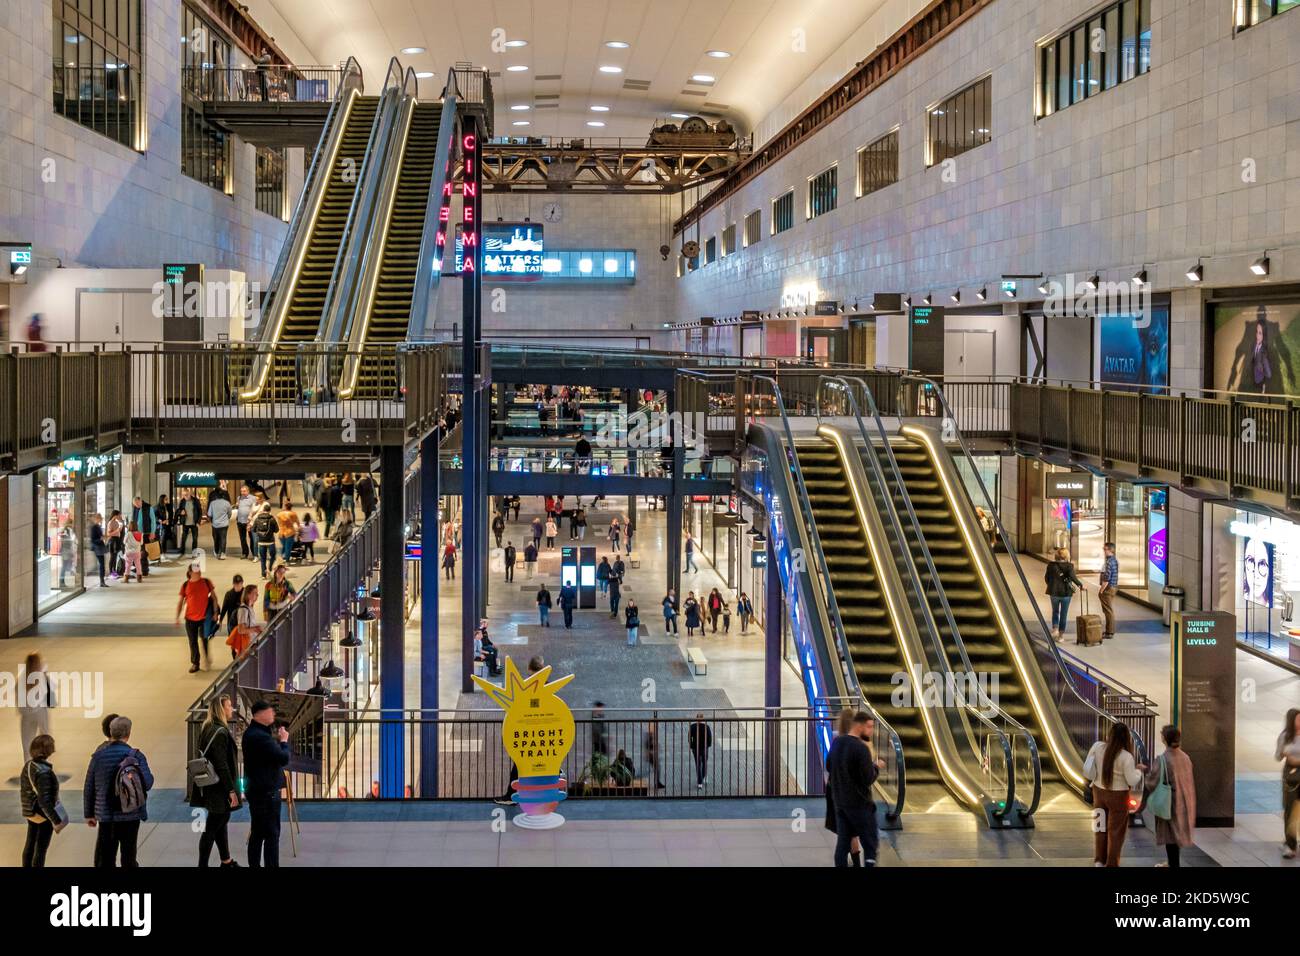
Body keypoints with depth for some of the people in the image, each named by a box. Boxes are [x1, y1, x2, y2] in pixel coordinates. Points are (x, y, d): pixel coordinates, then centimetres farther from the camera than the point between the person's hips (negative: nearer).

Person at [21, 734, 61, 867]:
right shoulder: (43, 772, -27)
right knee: (41, 849, 4)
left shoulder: (27, 766, -2)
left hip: (30, 812, 8)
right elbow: (44, 801, -27)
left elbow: (23, 790, 9)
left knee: (29, 845, 21)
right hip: (44, 814, -8)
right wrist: (56, 820, -19)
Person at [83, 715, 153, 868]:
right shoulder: (136, 756, -9)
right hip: (130, 815, -1)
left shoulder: (98, 756, 0)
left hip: (105, 816, 2)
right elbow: (147, 784, -15)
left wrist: (89, 814, 13)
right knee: (128, 855, 9)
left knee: (105, 857, 6)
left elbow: (89, 788, 4)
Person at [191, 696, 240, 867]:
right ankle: (203, 864, 2)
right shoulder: (220, 732, -20)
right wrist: (231, 790, -20)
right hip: (219, 788, -10)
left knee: (222, 821, 21)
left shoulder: (207, 729, 10)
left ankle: (226, 861, 33)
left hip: (212, 787, 10)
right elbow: (222, 764, -23)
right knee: (212, 827, -3)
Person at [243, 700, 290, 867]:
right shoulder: (261, 736, -22)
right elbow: (284, 758, -21)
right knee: (272, 834, -7)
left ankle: (254, 864, 18)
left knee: (257, 833, 14)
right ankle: (271, 865, -7)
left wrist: (277, 739, 2)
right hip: (266, 791, -10)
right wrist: (284, 740, -5)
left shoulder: (251, 733, 11)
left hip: (256, 789, 10)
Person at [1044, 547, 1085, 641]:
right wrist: (1080, 585, -5)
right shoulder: (1069, 566, -9)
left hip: (1054, 592, 2)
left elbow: (1046, 578, 3)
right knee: (1063, 614, 9)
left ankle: (1055, 629, 1)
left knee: (1055, 611, 20)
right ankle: (1061, 634, 13)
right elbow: (1073, 577, -19)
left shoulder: (1051, 565, -2)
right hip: (1066, 592, -2)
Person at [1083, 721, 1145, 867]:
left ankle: (1099, 860, 30)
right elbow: (1133, 781, -18)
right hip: (1118, 796, -5)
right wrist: (1138, 769, -1)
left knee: (1101, 827, 22)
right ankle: (1111, 864, 19)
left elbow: (1088, 768, -1)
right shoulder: (1126, 757, -25)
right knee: (1116, 831, 12)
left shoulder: (1098, 746, -12)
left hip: (1099, 792, 5)